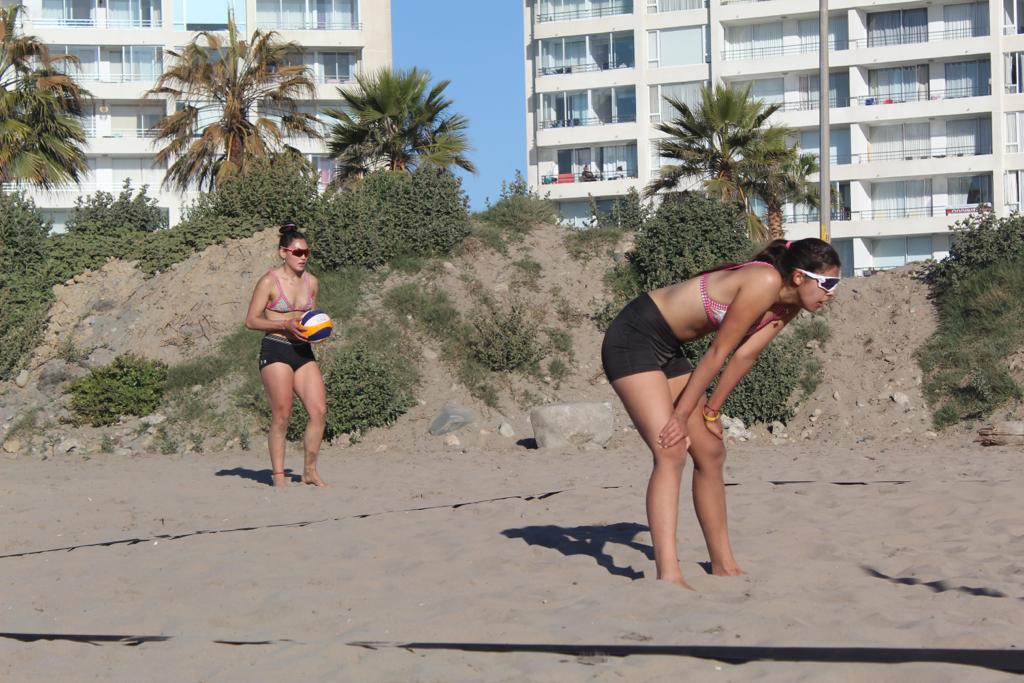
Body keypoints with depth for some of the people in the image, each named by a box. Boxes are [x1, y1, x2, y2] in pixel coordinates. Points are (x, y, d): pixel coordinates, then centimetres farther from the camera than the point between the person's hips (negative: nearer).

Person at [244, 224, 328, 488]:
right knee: (281, 416, -7)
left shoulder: (312, 282, 10)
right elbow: (251, 320, -6)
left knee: (319, 410, -4)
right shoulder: (270, 282, -6)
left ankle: (310, 470, 9)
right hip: (275, 350, -5)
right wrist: (286, 324, -17)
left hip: (303, 352, 6)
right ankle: (278, 474, 3)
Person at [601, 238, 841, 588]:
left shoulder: (787, 305, 3)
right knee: (671, 451, -20)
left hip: (667, 349, 10)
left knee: (711, 452, 11)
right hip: (633, 339, -10)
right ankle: (668, 574, -25)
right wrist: (682, 415, -14)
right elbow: (718, 353, -20)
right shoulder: (765, 282, -24)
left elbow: (744, 356, 7)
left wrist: (710, 411, 8)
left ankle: (723, 565, 23)